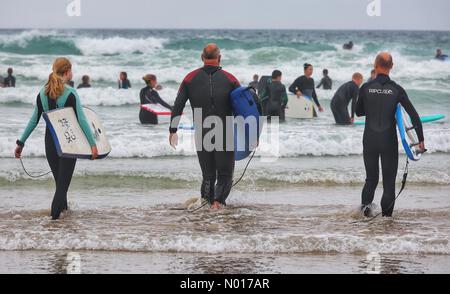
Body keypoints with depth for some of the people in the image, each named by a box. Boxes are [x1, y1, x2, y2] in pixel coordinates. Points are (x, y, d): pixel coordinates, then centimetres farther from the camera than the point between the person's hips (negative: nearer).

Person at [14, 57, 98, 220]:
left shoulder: (42, 93, 2)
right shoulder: (70, 93, -13)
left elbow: (34, 120, 4)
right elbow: (81, 120, -16)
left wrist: (21, 142, 11)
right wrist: (93, 144, -16)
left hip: (50, 140, 4)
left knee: (59, 178, 19)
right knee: (64, 179, 1)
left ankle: (62, 206, 31)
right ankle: (55, 212, -12)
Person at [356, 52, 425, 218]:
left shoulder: (366, 88, -5)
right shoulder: (397, 90, -6)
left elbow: (358, 112, 8)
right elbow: (414, 115, -6)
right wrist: (421, 139, 0)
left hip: (370, 140, 1)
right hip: (389, 140, -1)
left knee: (371, 177, 14)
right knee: (389, 180, 9)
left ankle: (366, 202, -10)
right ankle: (386, 214, 7)